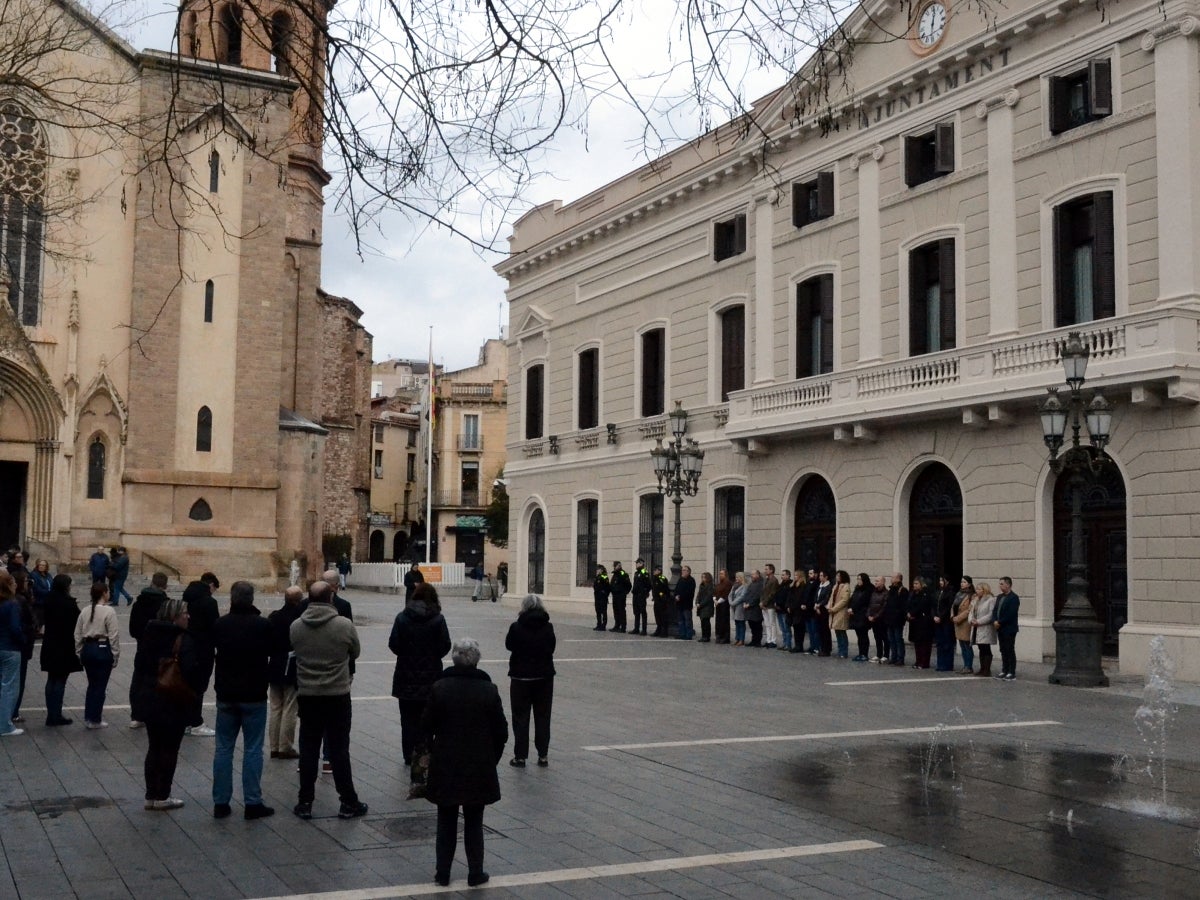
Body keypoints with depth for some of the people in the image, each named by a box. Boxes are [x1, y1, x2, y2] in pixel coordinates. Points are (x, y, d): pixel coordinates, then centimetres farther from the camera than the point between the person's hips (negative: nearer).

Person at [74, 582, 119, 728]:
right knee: (100, 686, 5)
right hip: (103, 649, -6)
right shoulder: (109, 611, -13)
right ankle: (95, 720, 10)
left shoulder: (85, 611, 4)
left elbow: (77, 634, 8)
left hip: (87, 649, 6)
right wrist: (115, 655, -5)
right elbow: (114, 635, -13)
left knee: (92, 684, 18)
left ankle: (88, 717, 21)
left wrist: (79, 653, 17)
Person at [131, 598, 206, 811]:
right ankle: (162, 797, 8)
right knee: (169, 749, 4)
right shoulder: (184, 640, -16)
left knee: (154, 748, 14)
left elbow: (139, 665, 11)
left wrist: (139, 695, 17)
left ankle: (151, 795, 18)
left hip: (148, 700, 7)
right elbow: (191, 671, -23)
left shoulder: (148, 635, 7)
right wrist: (194, 692, -7)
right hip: (174, 703, -7)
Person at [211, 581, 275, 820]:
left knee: (223, 748, 9)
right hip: (254, 696, -3)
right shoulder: (263, 625, -11)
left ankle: (220, 802, 11)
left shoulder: (220, 625, -2)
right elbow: (274, 656, -1)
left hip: (226, 695, 3)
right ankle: (253, 802, 3)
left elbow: (209, 654, 8)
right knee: (253, 750, 2)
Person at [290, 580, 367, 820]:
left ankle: (305, 802, 14)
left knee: (308, 749, 10)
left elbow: (293, 650, 7)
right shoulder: (344, 625, -13)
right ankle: (348, 802, 11)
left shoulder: (296, 626, -7)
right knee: (339, 749, 5)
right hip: (338, 694, -2)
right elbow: (355, 653, 1)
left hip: (307, 695, 2)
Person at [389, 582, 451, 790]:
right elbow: (445, 646, -9)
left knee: (408, 718, 14)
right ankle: (422, 755, -6)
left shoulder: (402, 618, -5)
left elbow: (393, 644, -6)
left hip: (406, 678, 2)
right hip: (430, 678, -2)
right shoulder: (437, 619, -9)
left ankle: (410, 756, 23)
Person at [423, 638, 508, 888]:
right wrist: (492, 759, 11)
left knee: (446, 822, 13)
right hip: (480, 767, 0)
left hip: (446, 766, 0)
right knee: (473, 823, 11)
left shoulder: (439, 687, -9)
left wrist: (429, 753, 14)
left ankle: (443, 872, 17)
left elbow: (426, 726, -4)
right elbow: (501, 732, -2)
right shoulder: (489, 690, -7)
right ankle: (475, 872, 14)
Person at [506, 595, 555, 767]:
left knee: (520, 717, 7)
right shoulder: (548, 627, -5)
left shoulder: (517, 627, -14)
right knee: (542, 716, 12)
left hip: (521, 677, -2)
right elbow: (552, 647, 6)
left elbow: (508, 645, 1)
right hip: (544, 676, 3)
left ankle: (520, 756, 7)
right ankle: (543, 755, 13)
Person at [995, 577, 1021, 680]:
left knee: (1010, 650, -5)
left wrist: (1000, 623, -16)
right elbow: (996, 610, 13)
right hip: (1000, 629, 8)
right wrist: (996, 621, -5)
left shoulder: (1014, 598, -10)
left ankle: (1012, 673, -2)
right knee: (1003, 651, 10)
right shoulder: (999, 597, 16)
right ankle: (1005, 671, 15)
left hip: (1009, 629, -8)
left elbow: (1011, 614, -18)